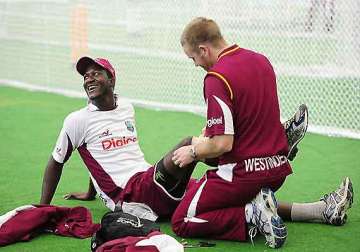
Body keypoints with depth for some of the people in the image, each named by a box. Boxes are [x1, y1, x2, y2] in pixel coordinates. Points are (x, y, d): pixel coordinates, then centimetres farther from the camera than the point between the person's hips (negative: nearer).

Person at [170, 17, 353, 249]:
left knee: (182, 222, 2)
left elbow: (223, 144, -21)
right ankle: (323, 209, 13)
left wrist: (193, 153, -2)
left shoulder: (216, 77, -17)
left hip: (243, 172, -7)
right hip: (278, 167, 7)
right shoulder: (261, 60, 8)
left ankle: (253, 215, -15)